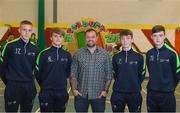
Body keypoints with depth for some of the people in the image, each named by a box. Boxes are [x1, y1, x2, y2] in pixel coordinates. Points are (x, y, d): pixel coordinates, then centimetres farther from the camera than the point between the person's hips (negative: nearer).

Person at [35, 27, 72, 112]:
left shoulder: (67, 55, 3)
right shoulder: (44, 53, -7)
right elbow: (37, 72, -2)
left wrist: (62, 82, 9)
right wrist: (44, 84, 5)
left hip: (62, 92, 3)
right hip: (46, 91, -3)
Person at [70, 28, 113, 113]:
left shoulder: (104, 54, 1)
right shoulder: (78, 54, 2)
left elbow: (109, 74, 2)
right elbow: (73, 73, 2)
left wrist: (105, 90, -5)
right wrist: (73, 89, -5)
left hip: (99, 95, 0)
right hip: (81, 94, 0)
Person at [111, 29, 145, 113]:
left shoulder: (139, 57, -2)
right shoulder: (116, 57, 1)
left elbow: (142, 74, 6)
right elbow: (114, 73, 10)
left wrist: (136, 85, 3)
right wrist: (119, 84, 6)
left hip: (134, 93, -1)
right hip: (118, 93, 1)